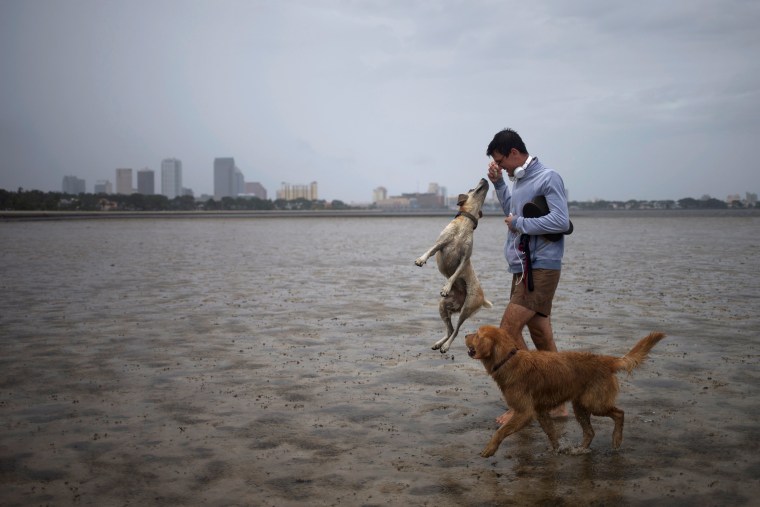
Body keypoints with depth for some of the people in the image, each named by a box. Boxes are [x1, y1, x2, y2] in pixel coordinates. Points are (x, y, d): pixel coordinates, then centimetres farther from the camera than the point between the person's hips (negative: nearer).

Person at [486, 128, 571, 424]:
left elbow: (561, 221, -21)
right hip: (524, 268, 9)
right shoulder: (520, 180, 15)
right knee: (541, 336, 10)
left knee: (508, 330, -13)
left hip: (540, 269, -9)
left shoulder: (548, 178, -12)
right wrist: (498, 184, 16)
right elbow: (512, 212, 29)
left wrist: (519, 223, -13)